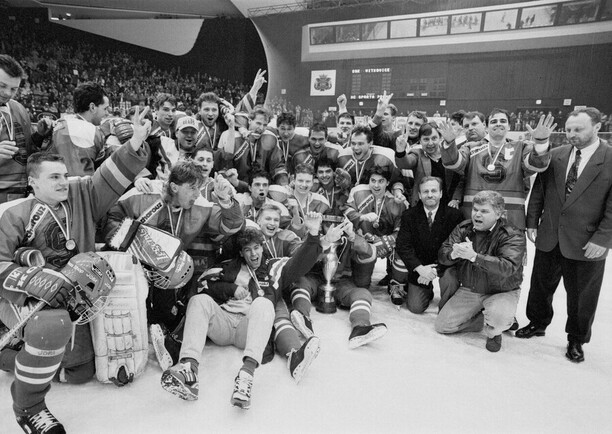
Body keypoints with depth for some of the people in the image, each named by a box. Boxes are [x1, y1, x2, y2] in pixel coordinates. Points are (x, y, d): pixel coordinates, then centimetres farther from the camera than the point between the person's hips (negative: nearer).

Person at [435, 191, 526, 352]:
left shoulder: (513, 236, -17)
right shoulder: (463, 228, -3)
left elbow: (508, 267, -34)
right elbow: (442, 255, -10)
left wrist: (474, 256, -44)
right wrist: (453, 254, -36)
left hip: (502, 292, -4)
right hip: (468, 291, 5)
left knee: (498, 317, -36)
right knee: (442, 325, -2)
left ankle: (493, 331, 4)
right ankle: (490, 320, 19)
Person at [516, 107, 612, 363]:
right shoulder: (554, 155, 2)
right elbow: (539, 191, 6)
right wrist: (532, 222, 1)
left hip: (586, 244, -3)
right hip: (549, 237, 3)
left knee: (581, 296, 11)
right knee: (541, 285, 17)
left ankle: (576, 340, 33)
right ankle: (537, 323, 39)